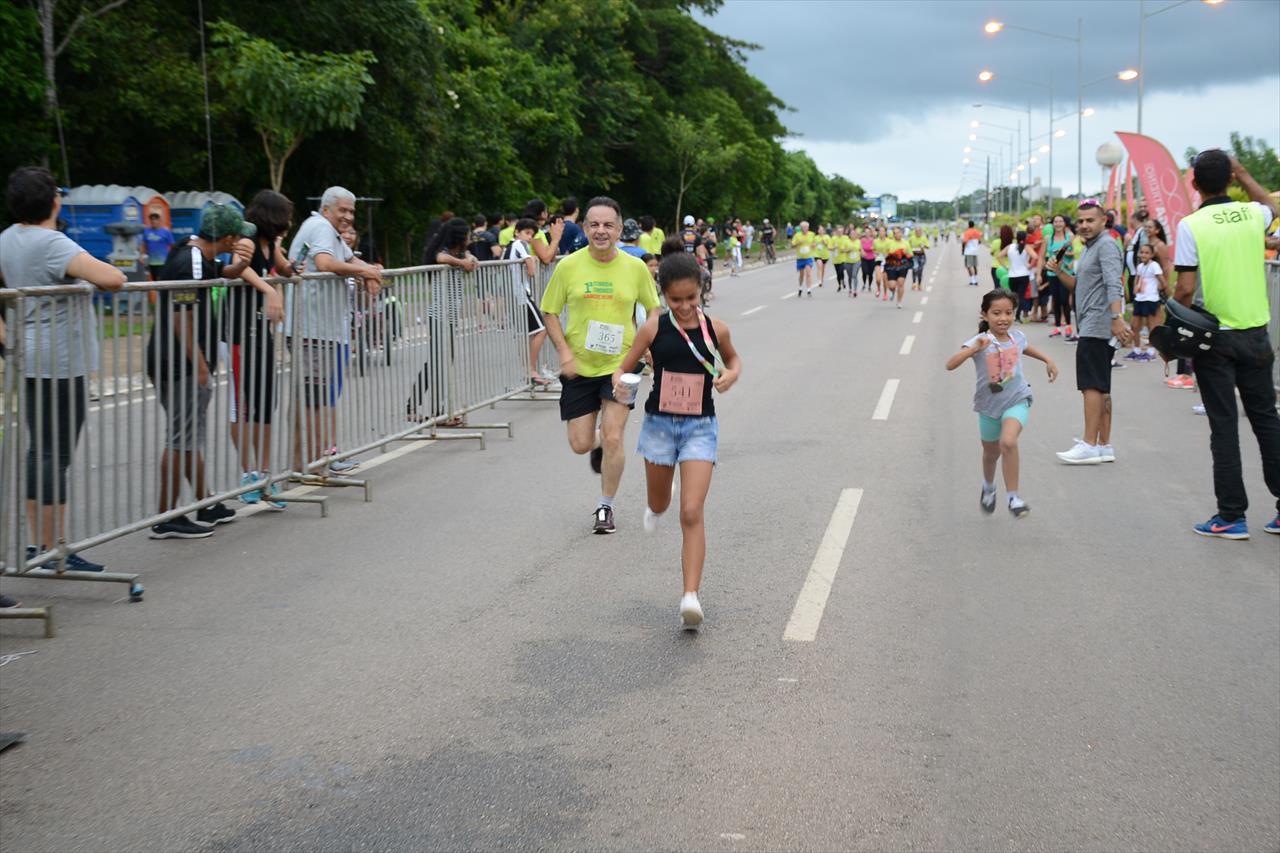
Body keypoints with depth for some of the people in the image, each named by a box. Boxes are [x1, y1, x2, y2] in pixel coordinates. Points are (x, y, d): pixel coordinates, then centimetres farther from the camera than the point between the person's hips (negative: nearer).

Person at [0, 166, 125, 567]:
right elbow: (113, 278, -29)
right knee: (55, 455, -5)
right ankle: (53, 551, -2)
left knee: (39, 451, 14)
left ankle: (38, 544, 19)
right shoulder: (53, 244, -18)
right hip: (60, 362, -9)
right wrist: (99, 279, -6)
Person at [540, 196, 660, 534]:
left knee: (613, 440, -9)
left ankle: (605, 507, 12)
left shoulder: (635, 268, -4)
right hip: (579, 367, 1)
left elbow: (653, 310, 11)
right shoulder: (568, 266, -6)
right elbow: (549, 312, 3)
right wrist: (564, 351, -10)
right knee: (580, 444, 2)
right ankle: (599, 445, 41)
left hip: (620, 364, -1)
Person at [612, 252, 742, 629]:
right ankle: (655, 508, 62)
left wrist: (731, 374, -6)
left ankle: (691, 597, -16)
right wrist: (620, 382, -24)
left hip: (700, 427, -1)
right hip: (659, 424, 1)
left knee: (692, 514, -13)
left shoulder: (714, 328, -4)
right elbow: (623, 367, -1)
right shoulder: (654, 327, -7)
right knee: (659, 504, 22)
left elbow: (733, 359, 16)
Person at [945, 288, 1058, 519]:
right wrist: (973, 349, -43)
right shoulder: (979, 342, -17)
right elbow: (950, 364, -32)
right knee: (991, 452, 20)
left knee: (1008, 441, -27)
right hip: (989, 405, 0)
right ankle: (988, 487, 52)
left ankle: (1013, 496, -18)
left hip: (1016, 401, 0)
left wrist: (1048, 360, 19)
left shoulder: (1017, 336, -4)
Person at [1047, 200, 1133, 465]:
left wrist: (1117, 318, -35)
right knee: (1100, 388, 12)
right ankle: (1104, 445, 17)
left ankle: (1090, 445, -11)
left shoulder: (1106, 245, -11)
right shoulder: (1089, 248, 21)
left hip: (1098, 327, -11)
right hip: (1090, 327, 11)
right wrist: (1059, 272, 8)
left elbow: (1113, 285, -24)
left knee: (1092, 385, -10)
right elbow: (1078, 285, 25)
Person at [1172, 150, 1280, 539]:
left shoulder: (1191, 225, -12)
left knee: (1224, 426, 2)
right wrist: (1242, 173, 30)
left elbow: (1185, 290, -14)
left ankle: (1232, 515, 4)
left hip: (1215, 336, -3)